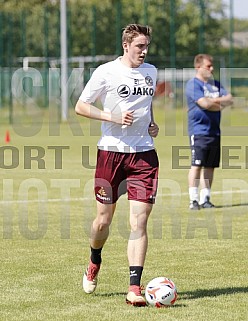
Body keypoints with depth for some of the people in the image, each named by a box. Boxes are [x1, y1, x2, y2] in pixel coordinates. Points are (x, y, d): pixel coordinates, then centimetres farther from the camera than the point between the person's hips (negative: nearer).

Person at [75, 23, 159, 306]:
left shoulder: (150, 72, 11)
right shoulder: (106, 72, -5)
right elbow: (80, 106, -3)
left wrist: (152, 124, 10)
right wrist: (114, 117, -15)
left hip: (144, 154, 3)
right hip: (111, 152, -3)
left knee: (139, 221, -8)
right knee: (103, 220, 5)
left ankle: (134, 288, -10)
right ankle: (94, 262, 38)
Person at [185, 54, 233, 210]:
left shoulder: (216, 84, 18)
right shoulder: (193, 84, -6)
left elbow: (229, 99, 7)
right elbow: (204, 104, -18)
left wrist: (216, 100, -11)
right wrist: (221, 105, -2)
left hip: (215, 131, 7)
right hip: (199, 131, -7)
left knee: (210, 166, 7)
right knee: (197, 165, -10)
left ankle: (205, 198, 13)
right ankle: (194, 200, -8)